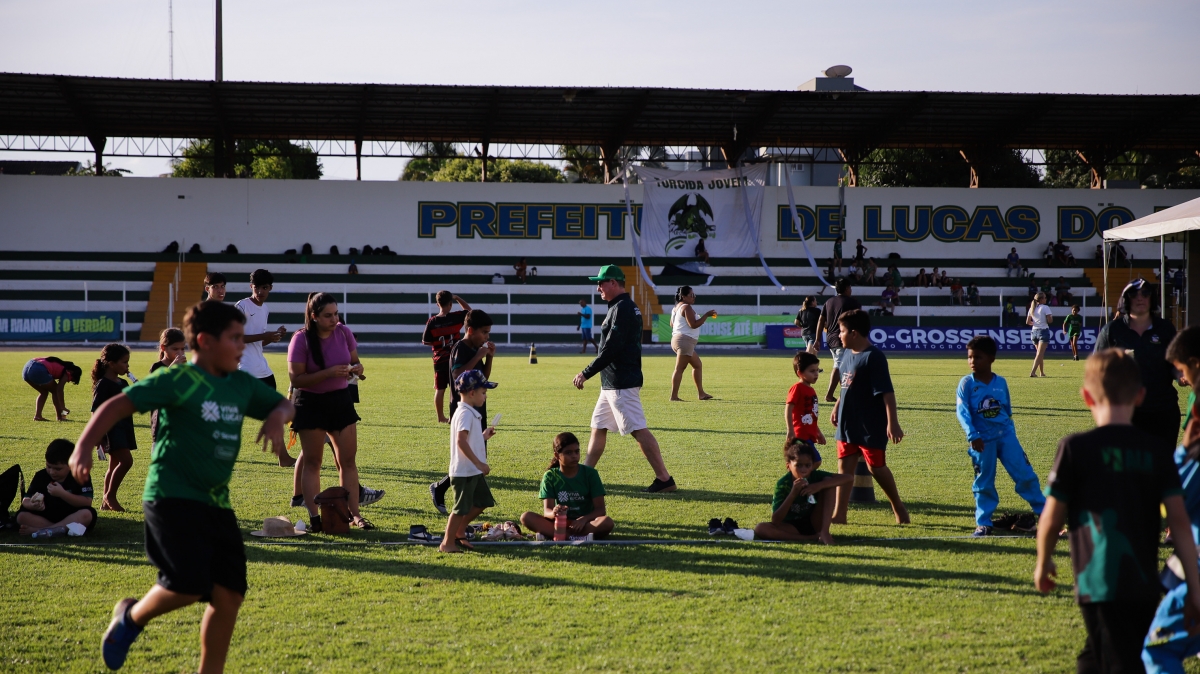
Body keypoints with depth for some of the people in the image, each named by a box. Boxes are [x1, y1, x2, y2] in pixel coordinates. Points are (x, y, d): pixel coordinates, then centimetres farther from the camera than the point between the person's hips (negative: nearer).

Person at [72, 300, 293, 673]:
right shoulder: (178, 380, -9)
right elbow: (117, 405, -12)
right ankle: (132, 617, 14)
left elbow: (283, 405, 24)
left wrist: (277, 418, 0)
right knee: (188, 586, -18)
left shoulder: (242, 385, 11)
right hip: (173, 498, -7)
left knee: (229, 594, -1)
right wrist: (84, 448, -23)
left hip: (216, 504, 7)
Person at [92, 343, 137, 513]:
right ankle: (110, 495, -6)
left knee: (115, 465, 11)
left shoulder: (123, 383, 14)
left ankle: (105, 502, 18)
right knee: (126, 460, -18)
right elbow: (96, 411, -14)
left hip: (123, 429, 9)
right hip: (111, 429, -9)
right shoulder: (103, 385, -11)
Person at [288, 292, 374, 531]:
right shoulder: (301, 339, -15)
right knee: (312, 462, 3)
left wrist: (356, 368, -13)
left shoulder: (343, 332, -3)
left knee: (348, 460, 4)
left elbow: (354, 361, 12)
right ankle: (314, 517, 6)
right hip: (311, 404, -4)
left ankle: (354, 514, 10)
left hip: (341, 400, 4)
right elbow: (296, 378, -17)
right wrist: (329, 373, -27)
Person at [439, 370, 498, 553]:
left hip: (474, 470, 10)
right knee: (462, 507, -3)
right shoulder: (465, 414, -17)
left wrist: (484, 436, 14)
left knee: (482, 502, 16)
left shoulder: (471, 413, 15)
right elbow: (461, 441, -27)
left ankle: (459, 531, 27)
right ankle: (447, 543, 8)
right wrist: (478, 463, -27)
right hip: (464, 471, -10)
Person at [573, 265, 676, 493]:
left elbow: (611, 349, -21)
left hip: (621, 384, -11)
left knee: (638, 430, -11)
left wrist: (586, 374, -17)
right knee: (598, 427, 15)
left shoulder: (622, 309, -16)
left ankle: (664, 479, -11)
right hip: (612, 383, 11)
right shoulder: (628, 307, 16)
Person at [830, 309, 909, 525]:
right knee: (845, 466, 6)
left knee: (876, 467, 2)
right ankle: (839, 514, 9)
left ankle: (898, 506, 23)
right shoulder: (847, 355, 8)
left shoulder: (874, 357, -18)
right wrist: (837, 408, 23)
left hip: (871, 427, -8)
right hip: (848, 424, 8)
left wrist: (892, 423, -24)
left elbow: (887, 392, -21)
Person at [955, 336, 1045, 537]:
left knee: (1024, 473, -1)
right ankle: (983, 523, 11)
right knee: (984, 482, 4)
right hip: (982, 439, -2)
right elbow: (962, 411, -13)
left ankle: (1043, 511, 9)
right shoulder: (967, 384, -5)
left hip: (1005, 435, 2)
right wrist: (972, 436, -23)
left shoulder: (1001, 382, 3)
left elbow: (1008, 410, 14)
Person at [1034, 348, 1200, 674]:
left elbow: (1051, 518, -3)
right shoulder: (1157, 449, 4)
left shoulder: (1076, 448, -7)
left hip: (1101, 584, -5)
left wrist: (1043, 562, 15)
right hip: (1146, 586, 5)